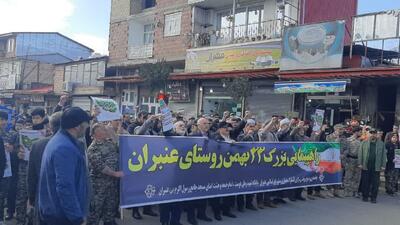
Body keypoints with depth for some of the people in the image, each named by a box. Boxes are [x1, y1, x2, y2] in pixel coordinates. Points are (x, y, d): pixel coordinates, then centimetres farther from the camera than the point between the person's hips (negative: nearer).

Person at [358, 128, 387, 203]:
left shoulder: (381, 144, 11)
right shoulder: (364, 143, 9)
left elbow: (384, 155, 7)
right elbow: (360, 154, 5)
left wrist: (383, 165, 0)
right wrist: (360, 163, -4)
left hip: (376, 167, 0)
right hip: (366, 166, 0)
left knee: (375, 183, 2)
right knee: (365, 182, 3)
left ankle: (373, 197, 10)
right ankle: (365, 196, 12)